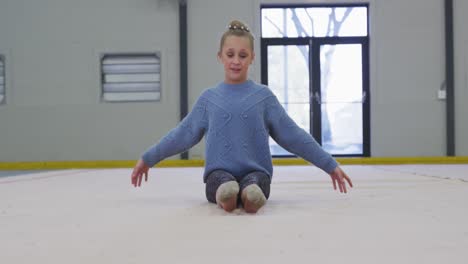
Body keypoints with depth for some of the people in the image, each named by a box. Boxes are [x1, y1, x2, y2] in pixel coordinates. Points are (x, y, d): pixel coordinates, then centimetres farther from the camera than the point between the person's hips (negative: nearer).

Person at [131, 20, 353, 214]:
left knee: (254, 186, -38)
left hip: (256, 172, 0)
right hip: (219, 173, 1)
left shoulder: (263, 96, 9)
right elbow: (182, 135, 20)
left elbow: (293, 136, 10)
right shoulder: (209, 98, 12)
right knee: (223, 183, -37)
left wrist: (330, 165, 9)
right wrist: (147, 159, 25)